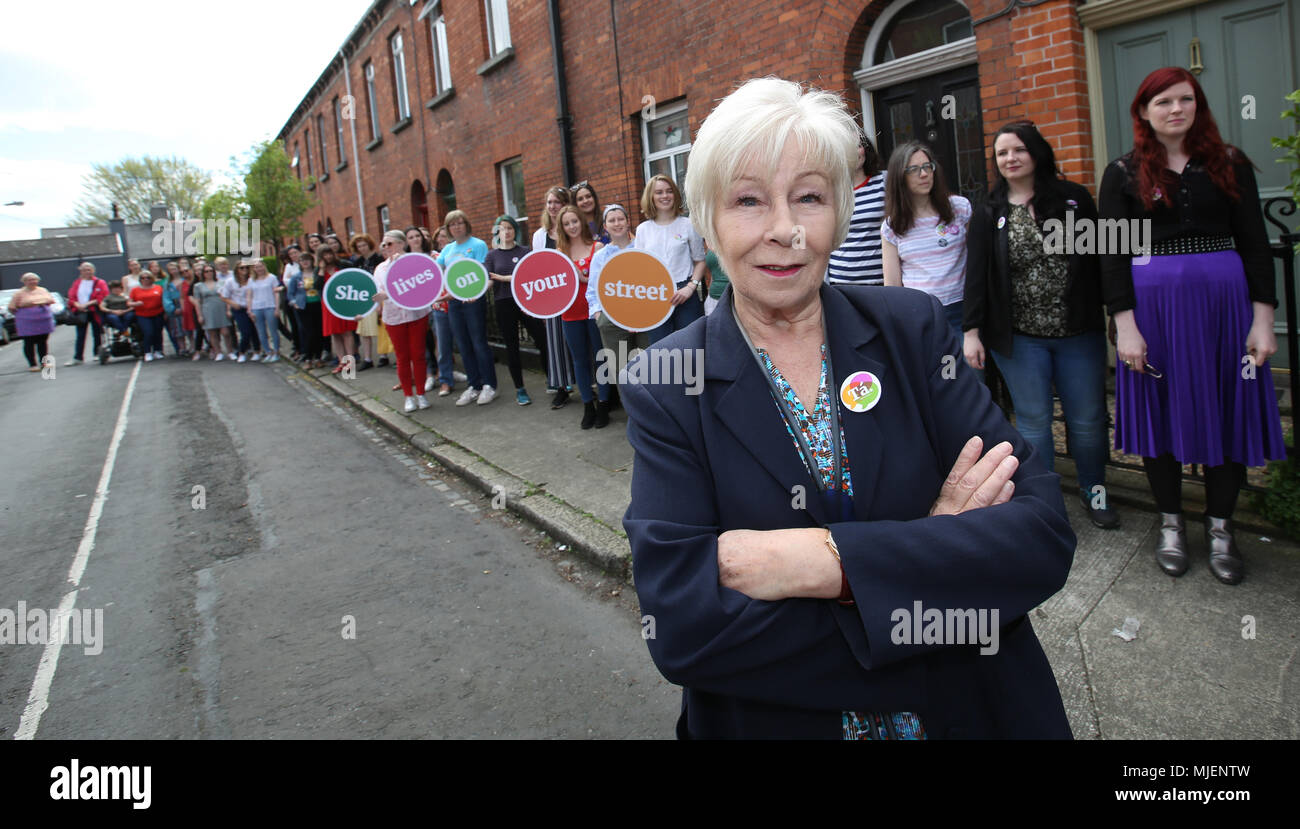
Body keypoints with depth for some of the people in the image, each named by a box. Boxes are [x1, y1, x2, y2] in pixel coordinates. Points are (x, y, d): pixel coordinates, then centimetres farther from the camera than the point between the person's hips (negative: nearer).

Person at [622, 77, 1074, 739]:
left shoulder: (915, 331, -8)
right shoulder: (664, 388, -12)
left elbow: (1043, 531, -16)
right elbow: (678, 623, -23)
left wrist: (825, 559, -28)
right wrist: (924, 552, -24)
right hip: (771, 720, -1)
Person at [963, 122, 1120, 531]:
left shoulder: (1073, 199, 3)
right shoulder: (989, 214, 3)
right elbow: (976, 275, 0)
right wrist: (972, 330, -6)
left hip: (1079, 332, 1)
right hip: (1020, 338, -1)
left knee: (1087, 419, 9)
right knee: (1033, 421, 4)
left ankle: (1094, 491, 30)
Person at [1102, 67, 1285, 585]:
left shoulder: (1230, 164, 7)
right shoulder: (1124, 174, 3)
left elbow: (1254, 243, 5)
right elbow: (1113, 254, -3)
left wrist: (1262, 319, -3)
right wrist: (1125, 325, -11)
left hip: (1225, 299, 1)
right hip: (1153, 303, -1)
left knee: (1226, 412, 5)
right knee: (1161, 410, 6)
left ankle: (1220, 528, 21)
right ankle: (1171, 523, 23)